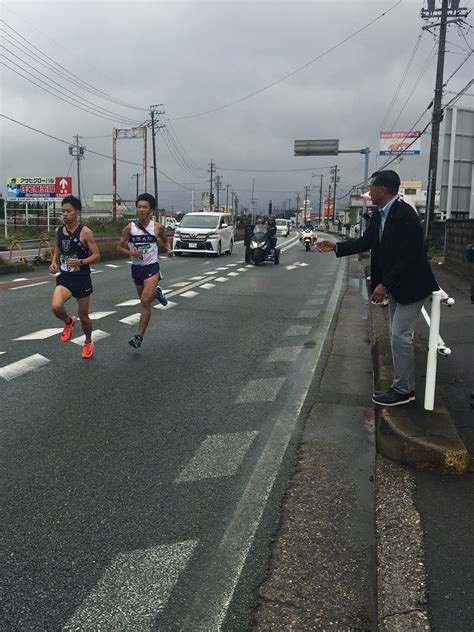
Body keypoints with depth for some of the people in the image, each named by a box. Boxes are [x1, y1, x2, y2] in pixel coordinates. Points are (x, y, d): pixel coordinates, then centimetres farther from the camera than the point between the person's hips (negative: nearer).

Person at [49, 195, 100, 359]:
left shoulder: (85, 232, -13)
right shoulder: (58, 230, 2)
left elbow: (96, 255, -12)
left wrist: (80, 262, -28)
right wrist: (54, 262, 2)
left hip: (82, 279, -3)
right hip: (64, 277, 3)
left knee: (83, 315, 9)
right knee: (56, 307, -24)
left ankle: (88, 342, 37)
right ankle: (68, 322, 13)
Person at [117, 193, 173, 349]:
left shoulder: (157, 227, -6)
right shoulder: (129, 228, -6)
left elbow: (165, 239, 14)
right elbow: (119, 247, 0)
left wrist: (169, 249, -6)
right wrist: (131, 253, -18)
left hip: (152, 267, -3)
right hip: (136, 267, 3)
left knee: (145, 301, -17)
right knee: (144, 299, 18)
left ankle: (139, 337, -10)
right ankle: (156, 292, 56)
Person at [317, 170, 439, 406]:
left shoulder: (405, 215, -23)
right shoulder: (379, 214, 4)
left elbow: (407, 257, -26)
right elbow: (366, 242, 11)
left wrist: (385, 285, -25)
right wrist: (336, 247, 4)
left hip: (410, 284, -9)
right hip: (394, 284, 9)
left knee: (400, 335, -6)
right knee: (398, 334, 14)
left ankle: (402, 390, 6)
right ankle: (404, 386, 24)